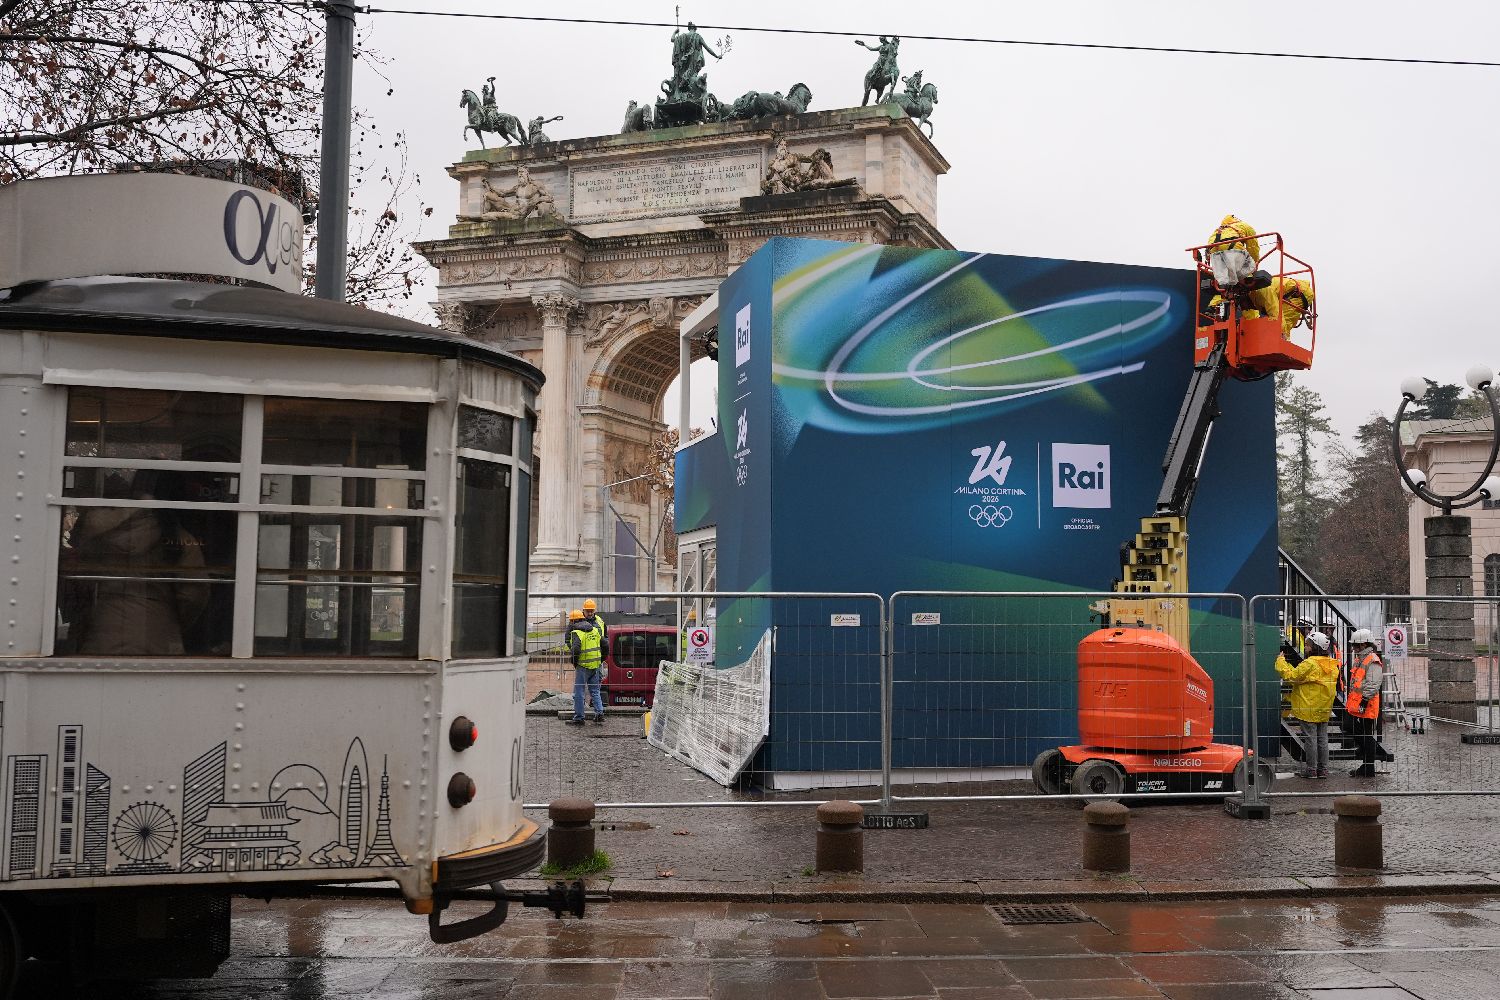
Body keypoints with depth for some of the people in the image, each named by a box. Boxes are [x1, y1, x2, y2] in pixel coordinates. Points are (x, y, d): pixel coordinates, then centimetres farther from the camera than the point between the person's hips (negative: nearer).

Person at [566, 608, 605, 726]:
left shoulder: (576, 633, -11)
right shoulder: (595, 630, 11)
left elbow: (575, 649, -24)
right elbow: (604, 645, 13)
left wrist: (574, 661, -8)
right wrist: (600, 659, 20)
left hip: (583, 666, -7)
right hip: (595, 665, 7)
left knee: (578, 692, 2)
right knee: (595, 691, 15)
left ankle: (579, 717, 5)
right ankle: (599, 713, 6)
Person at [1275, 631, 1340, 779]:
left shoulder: (1310, 663, -19)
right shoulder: (1332, 664, 8)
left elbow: (1291, 676, -18)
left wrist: (1280, 660, -7)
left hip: (1309, 708, -8)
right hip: (1324, 709, 8)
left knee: (1310, 739, -1)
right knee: (1322, 739, 12)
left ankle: (1311, 769, 3)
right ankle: (1323, 769, 15)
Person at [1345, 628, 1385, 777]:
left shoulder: (1373, 661, -14)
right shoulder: (1359, 659, 18)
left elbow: (1373, 685, -21)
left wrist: (1364, 701, -23)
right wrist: (1349, 702, 25)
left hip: (1366, 708, -10)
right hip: (1355, 707, 10)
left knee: (1367, 738, -4)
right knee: (1359, 738, 15)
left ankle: (1369, 769, 2)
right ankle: (1365, 766, 24)